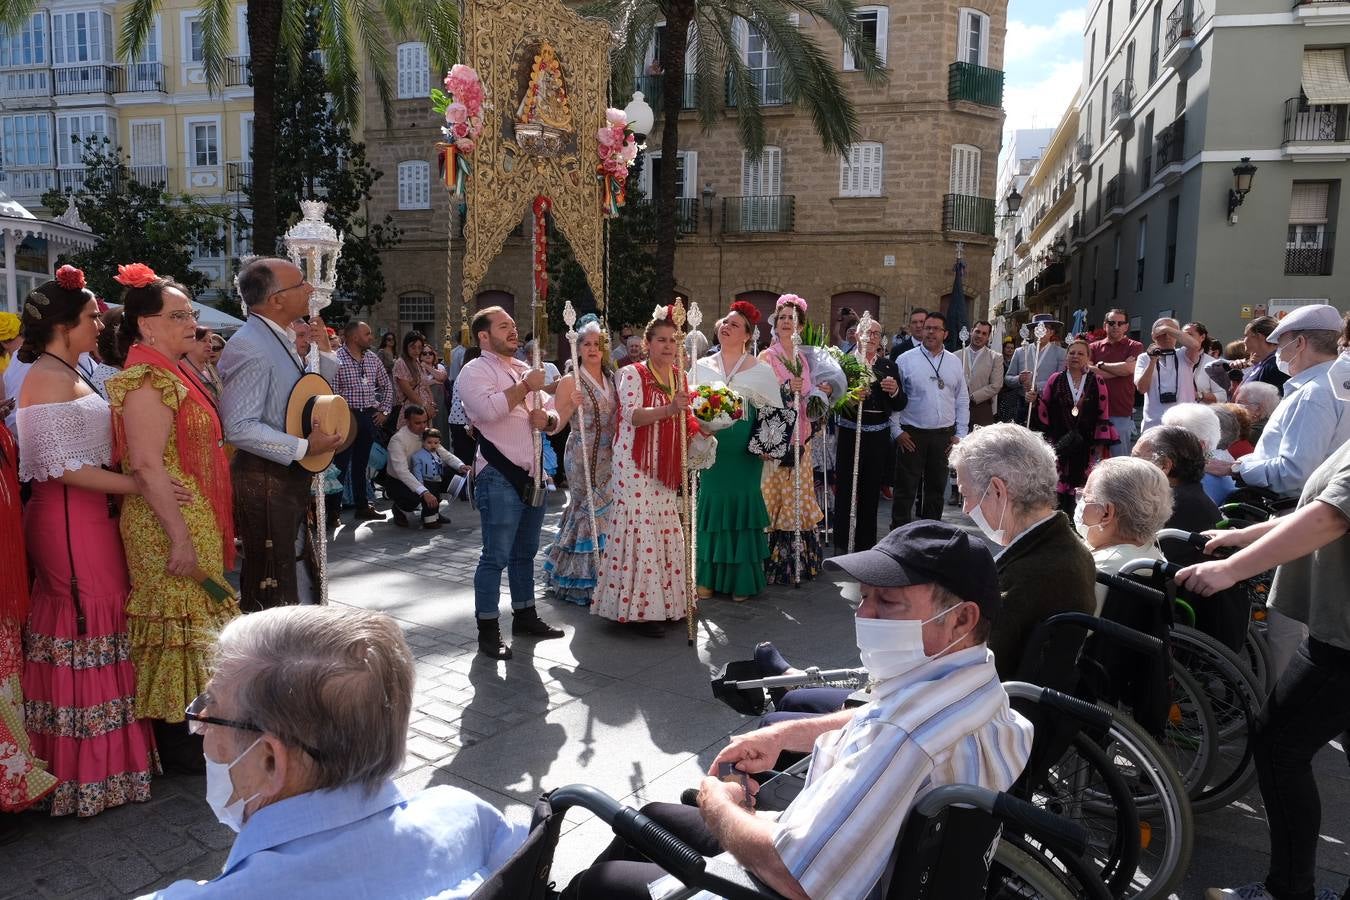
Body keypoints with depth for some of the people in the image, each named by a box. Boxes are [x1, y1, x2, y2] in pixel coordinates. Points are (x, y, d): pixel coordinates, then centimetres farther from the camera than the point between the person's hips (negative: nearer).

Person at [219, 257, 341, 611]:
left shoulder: (281, 341, 13)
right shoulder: (249, 348, -19)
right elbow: (239, 428, -26)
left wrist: (324, 351, 13)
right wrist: (304, 447, -21)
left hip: (290, 477, 10)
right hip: (265, 480, -10)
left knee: (297, 581, 21)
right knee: (271, 594, -1)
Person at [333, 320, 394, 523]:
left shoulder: (372, 358, 10)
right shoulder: (337, 358, -11)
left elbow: (387, 386, 19)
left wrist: (384, 411, 11)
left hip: (369, 417, 6)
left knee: (361, 465, 15)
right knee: (340, 466, -2)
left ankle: (362, 507, 23)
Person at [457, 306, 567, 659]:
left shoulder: (527, 370, 19)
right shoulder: (475, 371, -5)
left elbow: (555, 416, 20)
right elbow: (488, 408, -26)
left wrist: (547, 418, -3)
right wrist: (527, 387, -16)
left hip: (533, 474, 8)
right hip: (500, 476, -8)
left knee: (525, 552, 17)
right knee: (496, 556, -4)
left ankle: (525, 615, 30)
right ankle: (488, 630, 4)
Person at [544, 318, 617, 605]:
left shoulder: (612, 379, 11)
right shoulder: (570, 382, -6)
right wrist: (572, 405, -25)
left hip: (608, 456, 5)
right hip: (582, 455, -5)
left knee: (603, 510, 9)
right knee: (591, 509, -3)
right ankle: (584, 581, 11)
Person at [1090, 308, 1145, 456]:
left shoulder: (1134, 347, 5)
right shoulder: (1094, 347, 11)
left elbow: (1129, 368, -12)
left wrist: (1101, 365, -1)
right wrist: (1119, 369, -8)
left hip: (1122, 414, -2)